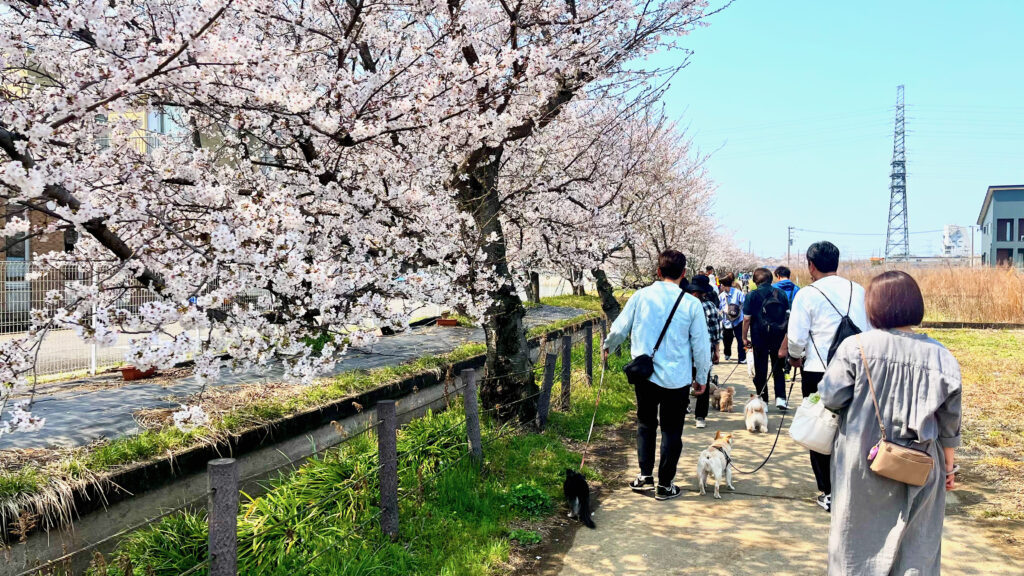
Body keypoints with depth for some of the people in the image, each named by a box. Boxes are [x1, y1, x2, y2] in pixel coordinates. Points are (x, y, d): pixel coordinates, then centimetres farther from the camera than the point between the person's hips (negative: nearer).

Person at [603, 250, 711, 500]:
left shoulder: (641, 296, -4)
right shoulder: (691, 303, -8)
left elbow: (619, 328, 4)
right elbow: (701, 345, -1)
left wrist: (607, 347, 25)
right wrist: (701, 377, 12)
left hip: (645, 374, 2)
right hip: (677, 378, -2)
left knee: (646, 424, 20)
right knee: (671, 430, 10)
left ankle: (645, 475, 20)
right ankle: (665, 484, 17)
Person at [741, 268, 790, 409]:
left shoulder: (752, 296, -7)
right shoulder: (781, 294, 3)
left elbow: (747, 319, -9)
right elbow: (788, 316, 6)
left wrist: (745, 337, 0)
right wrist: (786, 336, 15)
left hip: (759, 337, -3)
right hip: (779, 337, 3)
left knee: (760, 370, 6)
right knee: (778, 369, 15)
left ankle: (763, 401, 10)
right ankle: (780, 397, 5)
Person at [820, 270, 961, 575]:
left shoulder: (856, 346, -14)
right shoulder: (941, 356, -7)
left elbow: (831, 398, -13)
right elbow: (949, 422, -1)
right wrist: (949, 465, 12)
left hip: (861, 462, -1)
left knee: (859, 538, 17)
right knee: (917, 548, 16)